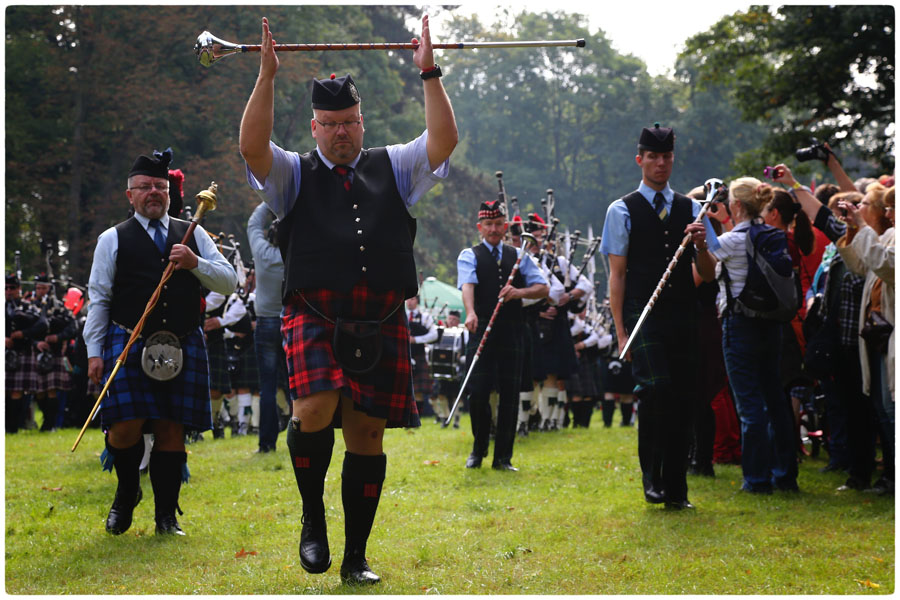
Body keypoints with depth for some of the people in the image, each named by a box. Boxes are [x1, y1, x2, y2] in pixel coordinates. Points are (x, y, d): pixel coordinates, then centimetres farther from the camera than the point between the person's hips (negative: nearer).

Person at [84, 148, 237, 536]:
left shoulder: (192, 235, 14)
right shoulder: (113, 240, 8)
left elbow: (229, 282, 10)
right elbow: (99, 299, 6)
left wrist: (195, 263, -8)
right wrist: (94, 352, 0)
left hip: (183, 347, 2)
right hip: (129, 342, -2)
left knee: (172, 430, 1)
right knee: (126, 427, -11)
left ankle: (167, 515, 11)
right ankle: (126, 494, 17)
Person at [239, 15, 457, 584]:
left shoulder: (393, 168, 16)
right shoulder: (294, 174, 11)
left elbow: (445, 139, 3)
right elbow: (252, 146, -8)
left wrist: (430, 73, -2)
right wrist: (267, 76, -12)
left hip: (382, 326, 2)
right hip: (314, 318, -2)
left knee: (367, 432, 3)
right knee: (315, 410, -25)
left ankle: (356, 557, 12)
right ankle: (313, 518, 0)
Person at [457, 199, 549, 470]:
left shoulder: (519, 256, 15)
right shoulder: (469, 256, 6)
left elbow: (544, 288, 8)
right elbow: (467, 285, -14)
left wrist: (520, 292, -13)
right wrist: (471, 313, -34)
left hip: (512, 334, 3)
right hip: (482, 333, -2)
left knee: (510, 394, 0)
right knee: (478, 392, -6)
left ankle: (503, 457, 8)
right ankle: (478, 450, 14)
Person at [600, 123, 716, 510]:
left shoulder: (690, 209, 15)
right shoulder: (623, 211, 5)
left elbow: (708, 275, 14)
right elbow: (617, 275, 3)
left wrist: (701, 246, -8)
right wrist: (620, 330, -4)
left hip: (683, 319, 4)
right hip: (643, 315, -4)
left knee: (682, 399, 2)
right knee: (655, 389, -21)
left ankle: (676, 489, 10)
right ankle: (652, 477, -6)